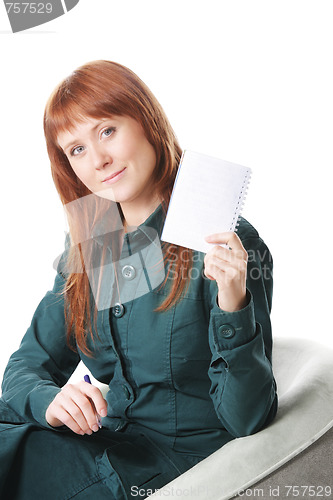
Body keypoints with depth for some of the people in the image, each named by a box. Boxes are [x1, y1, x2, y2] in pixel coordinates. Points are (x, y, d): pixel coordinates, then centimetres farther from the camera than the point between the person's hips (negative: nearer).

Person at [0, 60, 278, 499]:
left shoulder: (226, 245, -15)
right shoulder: (87, 247, 4)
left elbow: (248, 418, -17)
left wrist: (232, 306, -33)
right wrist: (49, 400, -16)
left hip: (182, 459, -5)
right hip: (100, 442, 6)